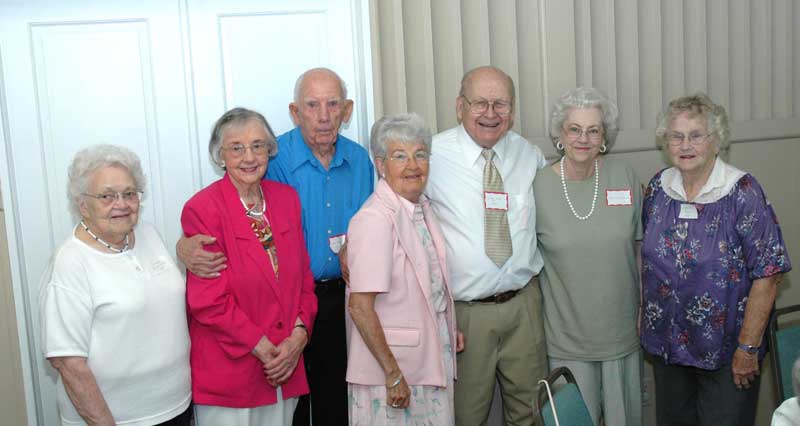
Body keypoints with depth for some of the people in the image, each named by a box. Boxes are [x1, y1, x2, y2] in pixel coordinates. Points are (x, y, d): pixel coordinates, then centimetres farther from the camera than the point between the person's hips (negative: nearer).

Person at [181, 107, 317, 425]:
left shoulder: (287, 198, 5)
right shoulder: (201, 209, -12)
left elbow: (303, 276, 8)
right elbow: (208, 301, -14)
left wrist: (299, 335, -6)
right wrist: (262, 348, -12)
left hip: (286, 364, 5)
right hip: (227, 370, -4)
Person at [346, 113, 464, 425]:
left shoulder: (421, 207, 5)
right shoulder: (374, 219, -21)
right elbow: (360, 305, -23)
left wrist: (450, 330, 13)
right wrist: (393, 374, -20)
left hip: (430, 361, 8)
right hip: (390, 371, -8)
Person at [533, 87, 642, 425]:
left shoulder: (624, 177, -4)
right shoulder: (538, 187, -9)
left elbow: (639, 247, 5)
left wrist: (646, 310, 5)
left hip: (622, 331, 2)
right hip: (567, 337, -2)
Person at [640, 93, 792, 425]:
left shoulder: (742, 192, -15)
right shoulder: (658, 188, -1)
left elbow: (767, 274, -16)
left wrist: (748, 348, -16)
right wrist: (645, 317, 7)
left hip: (725, 349, -4)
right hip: (666, 344, 4)